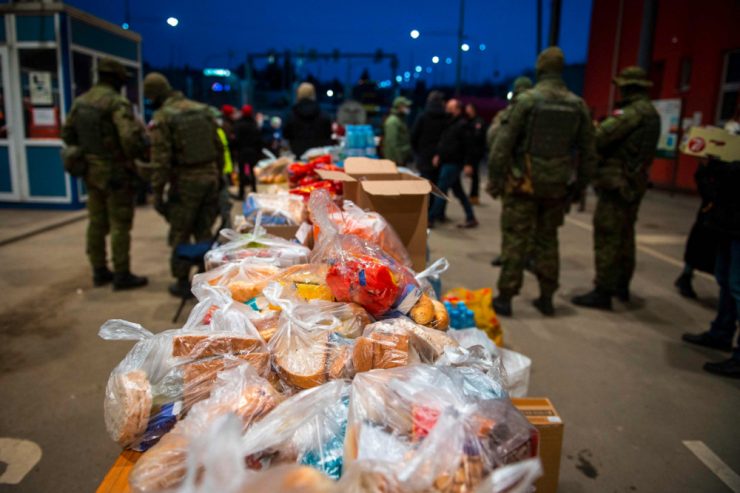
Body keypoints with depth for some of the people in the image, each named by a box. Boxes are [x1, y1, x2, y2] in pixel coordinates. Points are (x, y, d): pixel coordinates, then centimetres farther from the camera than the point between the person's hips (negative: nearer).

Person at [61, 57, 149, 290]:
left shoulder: (80, 101, 9)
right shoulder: (117, 102, -16)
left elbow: (67, 134, 14)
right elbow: (130, 137, -27)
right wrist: (143, 156, -10)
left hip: (92, 170, 8)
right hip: (115, 171, -8)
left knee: (97, 222, 14)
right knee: (120, 225, -1)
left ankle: (100, 271, 23)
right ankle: (122, 275, 4)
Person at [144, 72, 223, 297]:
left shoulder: (161, 118, -9)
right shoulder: (202, 110, 7)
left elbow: (160, 159, -13)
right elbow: (218, 147, 10)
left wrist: (157, 192, -8)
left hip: (185, 182, -5)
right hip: (210, 177, 5)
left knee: (180, 234, 8)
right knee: (204, 230, 15)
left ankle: (182, 282, 15)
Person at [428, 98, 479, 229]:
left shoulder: (462, 125, -11)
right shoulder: (448, 123, 14)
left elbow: (467, 146, -15)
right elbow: (442, 141, 21)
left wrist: (467, 163, -19)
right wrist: (438, 155, 8)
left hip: (453, 163, -9)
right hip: (446, 162, 9)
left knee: (441, 190, -6)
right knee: (458, 191, 13)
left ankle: (430, 219, 0)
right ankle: (471, 218, 20)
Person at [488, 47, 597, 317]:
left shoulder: (527, 99, -7)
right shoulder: (578, 104, 5)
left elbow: (504, 143, -10)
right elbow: (588, 151, 7)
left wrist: (494, 179, -4)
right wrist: (579, 185, 15)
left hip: (525, 183, -4)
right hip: (557, 186, 4)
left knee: (515, 239, 1)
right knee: (548, 239, 14)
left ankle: (505, 297, 3)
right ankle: (546, 297, 20)